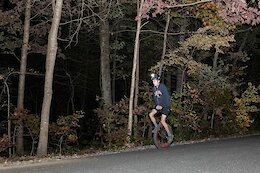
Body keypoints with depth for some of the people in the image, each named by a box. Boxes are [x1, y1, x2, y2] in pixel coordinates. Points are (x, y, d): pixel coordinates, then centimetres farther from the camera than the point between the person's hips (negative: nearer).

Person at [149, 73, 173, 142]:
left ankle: (170, 135, 0)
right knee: (151, 114, -12)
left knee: (162, 121, -14)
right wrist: (157, 105, -12)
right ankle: (156, 127, 7)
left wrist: (162, 106, -22)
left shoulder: (163, 87, -18)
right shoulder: (154, 88, 2)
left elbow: (167, 97, -20)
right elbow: (155, 98, 7)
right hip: (158, 106, 7)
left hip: (165, 106, -7)